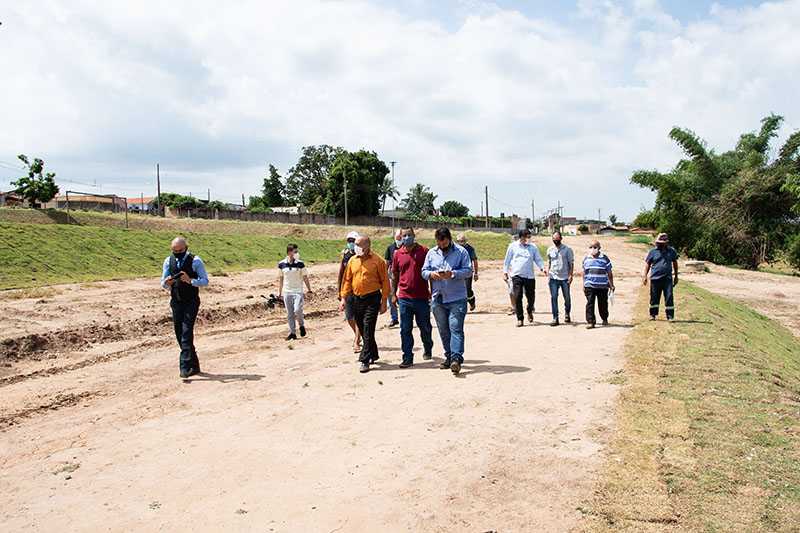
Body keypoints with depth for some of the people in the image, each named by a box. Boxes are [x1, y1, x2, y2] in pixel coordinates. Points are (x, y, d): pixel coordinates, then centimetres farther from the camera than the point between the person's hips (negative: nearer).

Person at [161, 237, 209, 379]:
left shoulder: (195, 261, -6)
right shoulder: (168, 261, 6)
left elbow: (205, 281, -6)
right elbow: (163, 283, 10)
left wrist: (191, 281, -24)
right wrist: (166, 283, -14)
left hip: (191, 301, -5)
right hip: (176, 302, 5)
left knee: (187, 332, -16)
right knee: (179, 334, 8)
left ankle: (185, 367, -16)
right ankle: (194, 366, 21)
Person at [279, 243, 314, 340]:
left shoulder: (300, 264, -2)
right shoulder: (281, 264, 1)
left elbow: (305, 278, 5)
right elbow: (281, 279, 11)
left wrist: (310, 291, 4)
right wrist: (279, 292, 13)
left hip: (298, 291, -2)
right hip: (287, 292, 2)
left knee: (298, 310, -18)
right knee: (289, 314, 4)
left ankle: (302, 325, 10)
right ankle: (292, 333, 14)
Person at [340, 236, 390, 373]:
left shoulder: (377, 260, -4)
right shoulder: (352, 261, 9)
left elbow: (385, 281, -3)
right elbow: (347, 280, 13)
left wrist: (384, 301, -6)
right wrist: (343, 298, 5)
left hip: (372, 299, -5)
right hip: (357, 299, 5)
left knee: (368, 330, -9)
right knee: (362, 330, 12)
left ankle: (365, 360, -4)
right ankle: (373, 355, 29)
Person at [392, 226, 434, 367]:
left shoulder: (424, 251, -1)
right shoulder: (397, 254, 6)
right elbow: (395, 275, 14)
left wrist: (432, 292, 0)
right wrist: (393, 294, 10)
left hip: (422, 297, -2)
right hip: (404, 298, 2)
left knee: (425, 327, 11)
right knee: (405, 329, 2)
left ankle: (428, 348, 37)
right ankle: (407, 358, 9)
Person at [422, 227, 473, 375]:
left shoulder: (461, 252, 0)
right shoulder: (431, 253, 12)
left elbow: (468, 271, -6)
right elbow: (424, 271, 12)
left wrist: (453, 274, -21)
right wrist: (431, 274, -11)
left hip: (457, 298, -4)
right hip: (438, 299, 5)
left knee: (456, 328, -12)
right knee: (443, 330, 10)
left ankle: (456, 359, -16)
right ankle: (449, 357, 22)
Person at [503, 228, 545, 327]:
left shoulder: (533, 247, 11)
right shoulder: (513, 246, 7)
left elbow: (538, 259, 11)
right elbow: (507, 260, 12)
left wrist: (542, 267, -8)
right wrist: (505, 273, 8)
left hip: (530, 276, 2)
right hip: (517, 275, -2)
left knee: (531, 297, 4)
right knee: (517, 297, -10)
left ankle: (529, 312, 36)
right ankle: (519, 319, -1)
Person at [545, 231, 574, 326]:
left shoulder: (567, 249, 0)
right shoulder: (550, 250, 9)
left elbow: (571, 263, 2)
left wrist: (570, 275, -5)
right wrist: (547, 271, 7)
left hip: (565, 278, -2)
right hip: (553, 278, 2)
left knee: (567, 298, 8)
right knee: (553, 297, -5)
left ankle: (567, 314, 32)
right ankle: (555, 318, -4)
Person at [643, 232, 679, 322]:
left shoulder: (671, 251, 5)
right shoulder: (653, 251, 2)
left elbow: (675, 263, 18)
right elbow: (648, 264, 8)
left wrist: (676, 276, 18)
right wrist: (645, 276, 0)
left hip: (667, 278, 0)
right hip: (655, 278, 0)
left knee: (669, 297, -5)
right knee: (654, 297, 7)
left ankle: (670, 316, 2)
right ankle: (652, 314, 22)